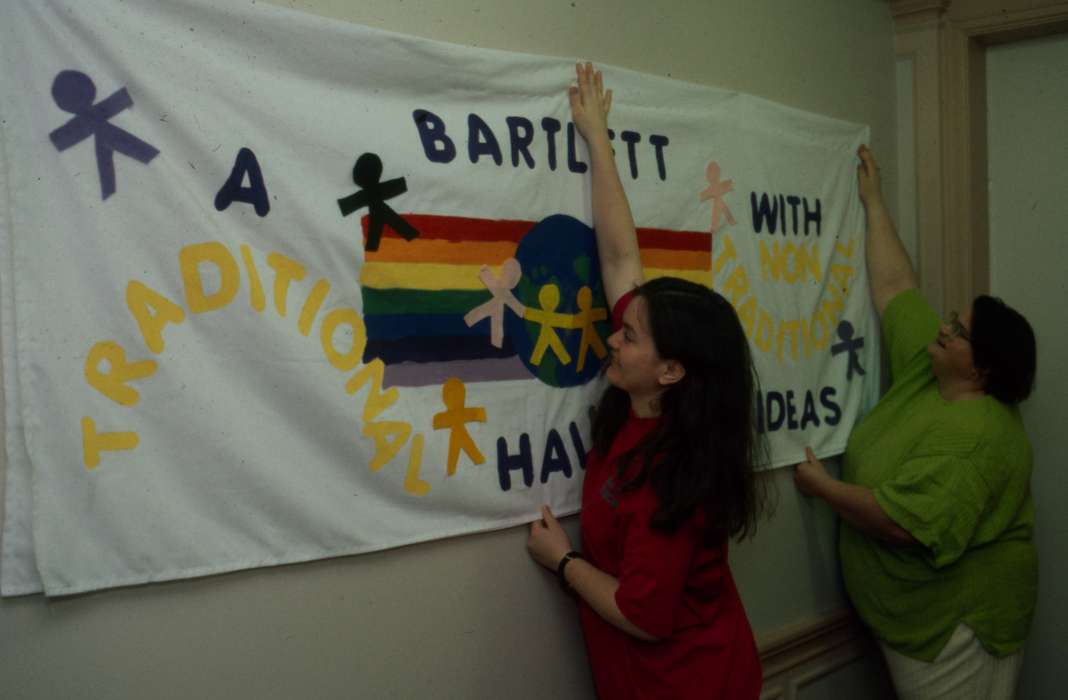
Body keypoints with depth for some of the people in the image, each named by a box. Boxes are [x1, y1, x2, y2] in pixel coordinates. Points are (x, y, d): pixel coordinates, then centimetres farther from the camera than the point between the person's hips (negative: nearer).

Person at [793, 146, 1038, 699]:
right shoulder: (926, 369, -1)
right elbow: (894, 288, 7)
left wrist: (824, 487, -20)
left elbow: (904, 522, -33)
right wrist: (873, 202, 9)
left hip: (953, 627, -8)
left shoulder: (974, 434, -26)